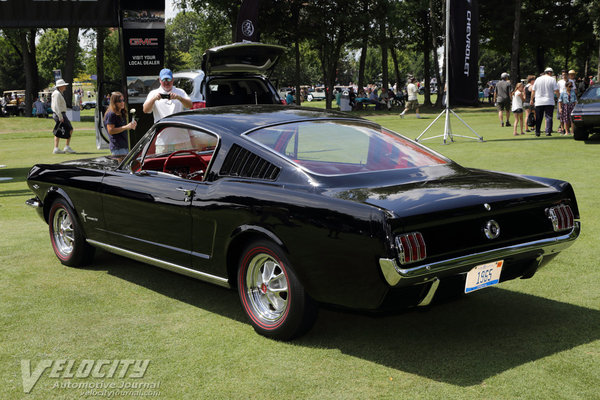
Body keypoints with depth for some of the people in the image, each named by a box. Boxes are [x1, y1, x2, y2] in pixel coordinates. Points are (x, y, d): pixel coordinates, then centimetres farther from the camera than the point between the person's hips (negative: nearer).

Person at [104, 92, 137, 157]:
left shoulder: (122, 113, 18)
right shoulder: (111, 114, -10)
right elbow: (110, 131, -17)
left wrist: (131, 126, 8)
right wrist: (126, 127, -20)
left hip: (124, 146, 9)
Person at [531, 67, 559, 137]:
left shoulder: (538, 79, 7)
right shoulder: (552, 79, -1)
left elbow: (533, 91, 9)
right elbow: (556, 90, -7)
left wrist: (532, 100, 18)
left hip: (539, 102, 3)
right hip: (549, 102, -2)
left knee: (538, 118, 8)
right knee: (549, 117, -1)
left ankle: (537, 132, 8)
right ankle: (548, 132, -9)